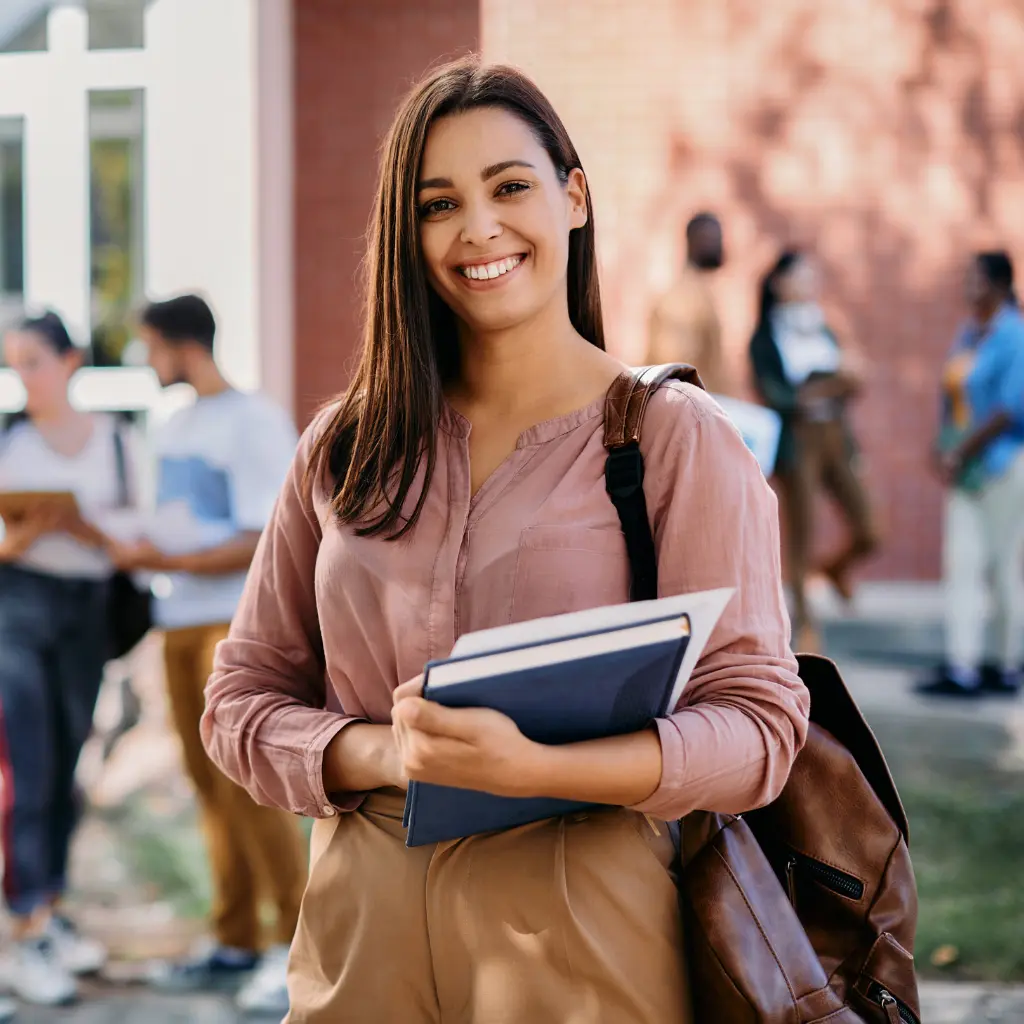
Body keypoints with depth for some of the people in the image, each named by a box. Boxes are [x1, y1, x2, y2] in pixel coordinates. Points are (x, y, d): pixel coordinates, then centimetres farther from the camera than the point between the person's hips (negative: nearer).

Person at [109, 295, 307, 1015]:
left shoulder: (254, 422, -7)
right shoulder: (176, 427, 18)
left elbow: (266, 541, -13)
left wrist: (172, 562, -17)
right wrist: (134, 553, -1)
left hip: (239, 619, -7)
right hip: (181, 622, 7)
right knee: (209, 781, 6)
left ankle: (296, 941, -6)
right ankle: (237, 941, 11)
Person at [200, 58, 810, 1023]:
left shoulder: (675, 436, -5)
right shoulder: (345, 448, 6)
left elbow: (759, 723, -11)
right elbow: (240, 698, 8)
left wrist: (529, 767, -25)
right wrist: (379, 755, -12)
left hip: (582, 938, -3)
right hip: (363, 936, 3)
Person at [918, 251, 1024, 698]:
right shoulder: (968, 334, 12)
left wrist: (962, 451, -16)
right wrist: (944, 449, 1)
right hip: (964, 470, 8)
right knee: (961, 565, 3)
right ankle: (961, 668, 4)